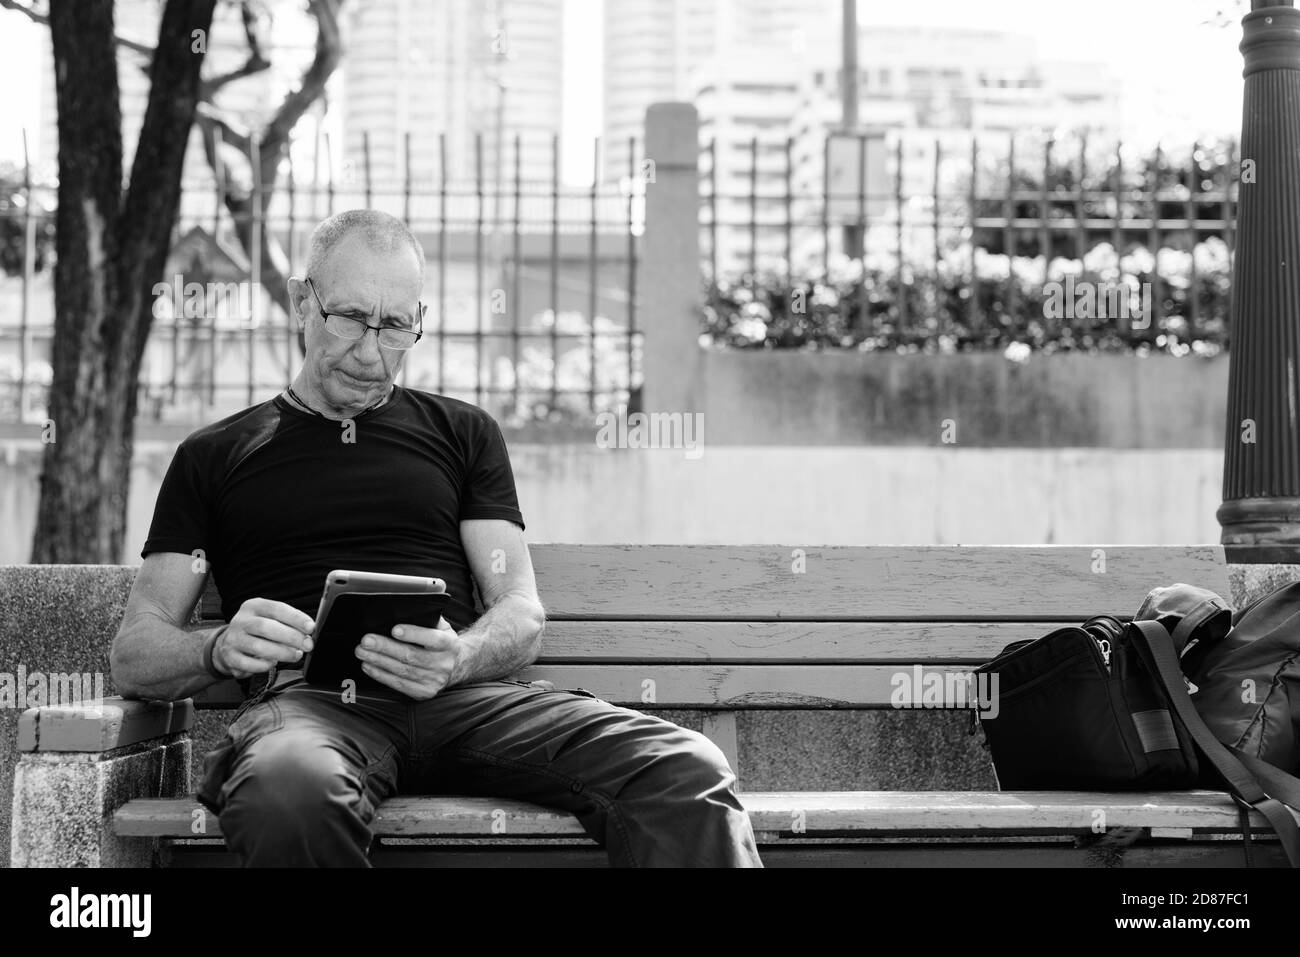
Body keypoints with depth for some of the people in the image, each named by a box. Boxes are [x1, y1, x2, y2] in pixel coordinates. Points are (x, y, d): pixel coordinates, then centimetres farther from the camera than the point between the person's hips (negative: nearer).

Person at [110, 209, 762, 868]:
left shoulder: (462, 432, 24)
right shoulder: (213, 457, 20)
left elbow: (522, 613, 14)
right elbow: (133, 657, 13)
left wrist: (458, 658, -11)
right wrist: (221, 649, -11)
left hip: (463, 693, 2)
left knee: (687, 771, -28)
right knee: (291, 793, -42)